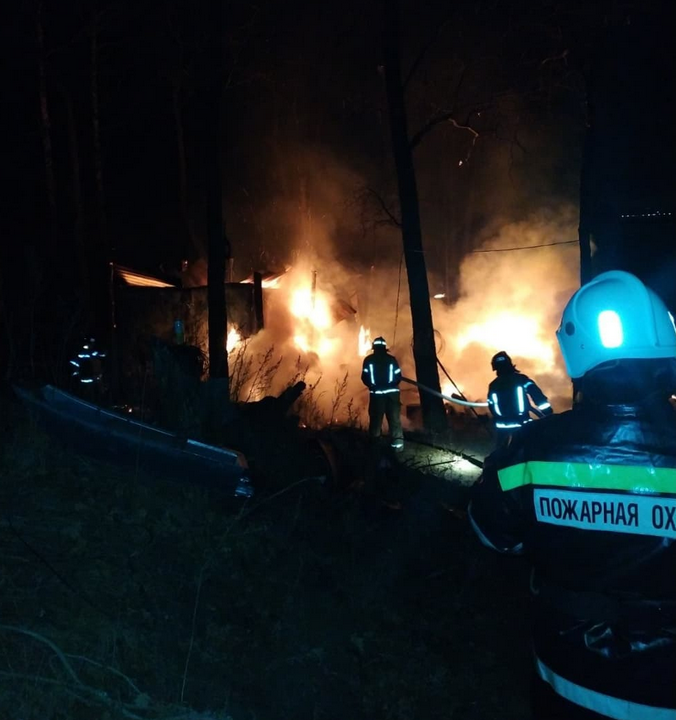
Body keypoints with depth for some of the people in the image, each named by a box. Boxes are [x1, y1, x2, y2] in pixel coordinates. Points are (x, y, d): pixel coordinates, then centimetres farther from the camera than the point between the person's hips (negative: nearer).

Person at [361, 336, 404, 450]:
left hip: (376, 393, 0)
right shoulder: (391, 359, 3)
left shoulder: (368, 360, 1)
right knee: (394, 418, 3)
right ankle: (397, 441, -8)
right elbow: (398, 376, 4)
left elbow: (365, 377, 0)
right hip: (392, 392, 0)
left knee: (376, 418, 12)